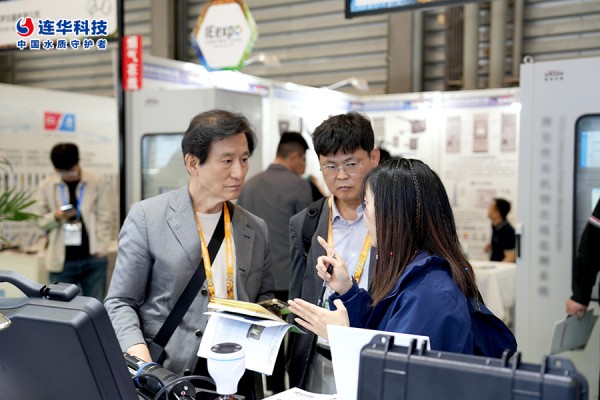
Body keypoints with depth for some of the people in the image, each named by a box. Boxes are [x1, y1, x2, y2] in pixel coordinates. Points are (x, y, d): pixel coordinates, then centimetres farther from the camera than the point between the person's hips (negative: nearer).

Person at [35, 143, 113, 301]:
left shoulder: (98, 182, 0)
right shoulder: (46, 185, 4)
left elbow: (105, 218, 1)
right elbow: (40, 221, 9)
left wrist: (101, 249, -8)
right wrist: (56, 216, -13)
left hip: (93, 258, -1)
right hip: (61, 260, 1)